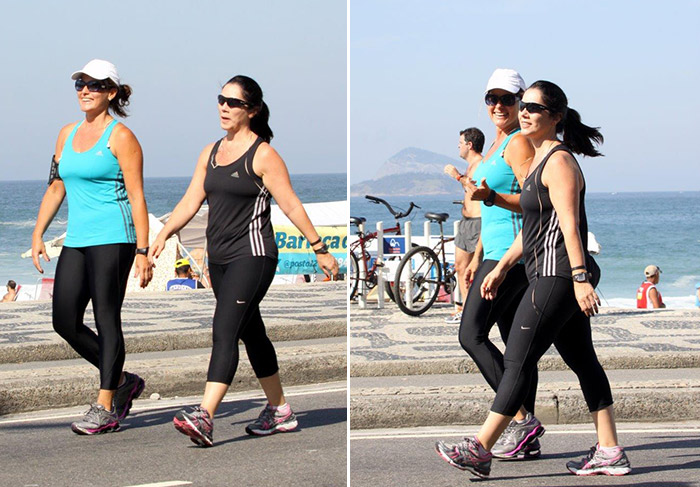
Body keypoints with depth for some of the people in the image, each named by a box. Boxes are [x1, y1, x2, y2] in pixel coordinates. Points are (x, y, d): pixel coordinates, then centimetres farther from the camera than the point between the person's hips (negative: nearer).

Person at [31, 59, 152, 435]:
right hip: (76, 240, 7)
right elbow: (55, 188, 21)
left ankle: (104, 408, 0)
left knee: (106, 320, -6)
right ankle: (122, 381, 19)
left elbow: (137, 197, -9)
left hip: (113, 238, -7)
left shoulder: (121, 137, -5)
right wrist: (37, 235, 13)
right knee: (65, 321, 3)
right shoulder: (67, 134, 15)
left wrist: (143, 252, -14)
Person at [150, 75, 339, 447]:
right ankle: (279, 411, 27)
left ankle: (204, 416, -26)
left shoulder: (263, 155, -7)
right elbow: (191, 200, 10)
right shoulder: (211, 152, 13)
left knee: (224, 332, -18)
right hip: (219, 258, 8)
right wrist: (164, 234, -2)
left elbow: (291, 206, -7)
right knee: (251, 334, 15)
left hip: (252, 255, -8)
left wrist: (320, 250, -6)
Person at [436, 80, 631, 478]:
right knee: (584, 362, 9)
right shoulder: (543, 159, 19)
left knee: (518, 362, -8)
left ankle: (480, 451, -6)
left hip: (556, 276, -11)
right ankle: (610, 453, 11)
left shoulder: (559, 161, -12)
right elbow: (534, 227, 25)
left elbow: (569, 225, -20)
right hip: (559, 278, 11)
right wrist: (501, 268, 25)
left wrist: (580, 279, -26)